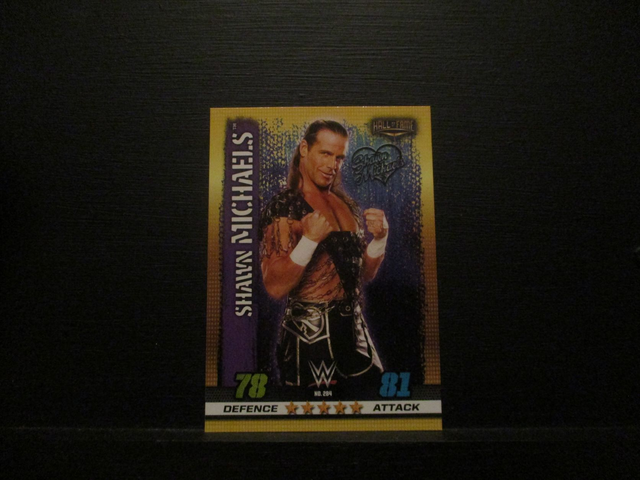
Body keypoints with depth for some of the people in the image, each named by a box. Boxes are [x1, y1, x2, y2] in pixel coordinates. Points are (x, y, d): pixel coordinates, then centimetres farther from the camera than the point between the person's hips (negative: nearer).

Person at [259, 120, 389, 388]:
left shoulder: (347, 204, 9)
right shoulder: (283, 207, -11)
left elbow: (365, 273, 13)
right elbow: (275, 288, -19)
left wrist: (380, 237, -4)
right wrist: (310, 239, -27)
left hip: (354, 325, 7)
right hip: (310, 332, -7)